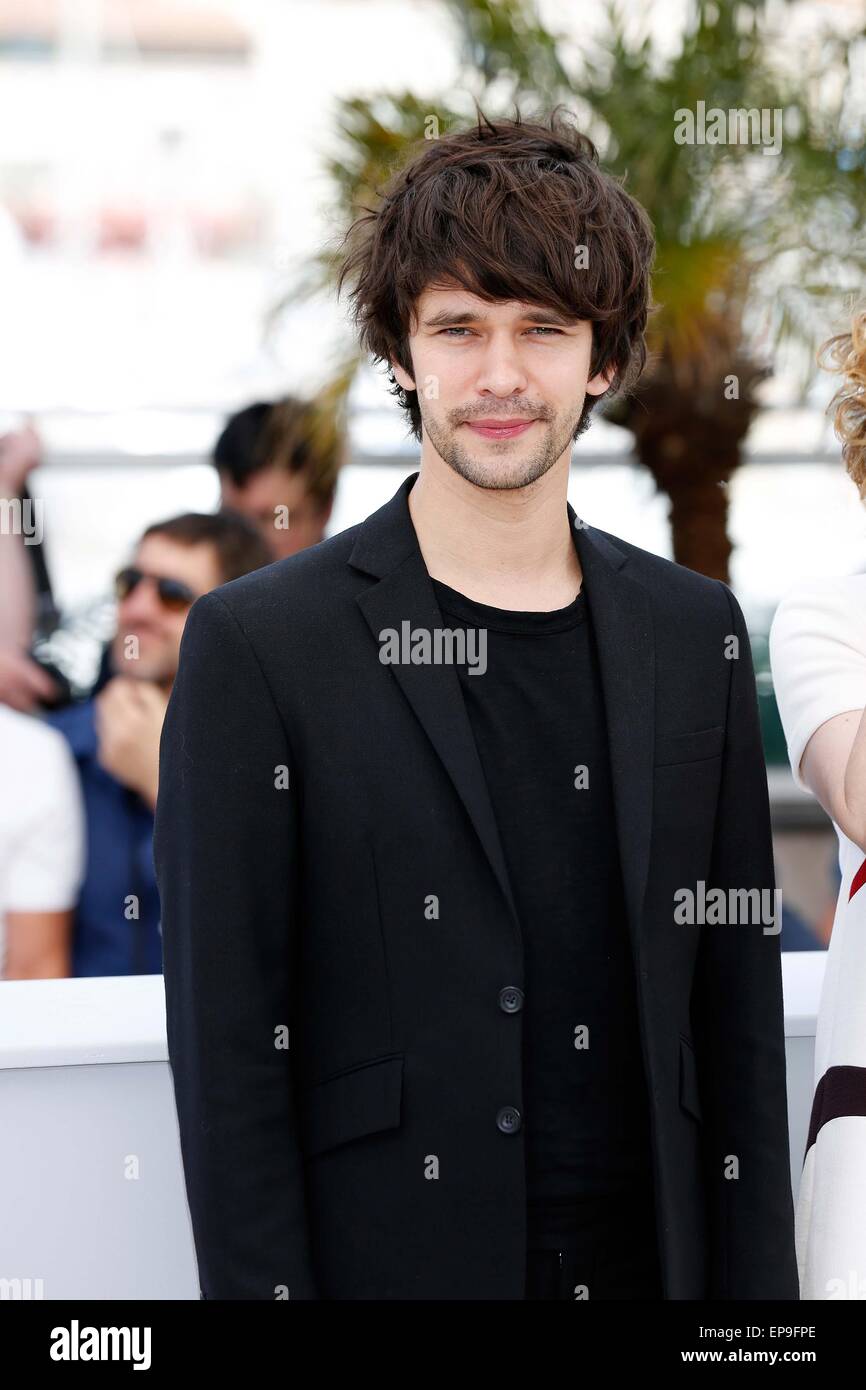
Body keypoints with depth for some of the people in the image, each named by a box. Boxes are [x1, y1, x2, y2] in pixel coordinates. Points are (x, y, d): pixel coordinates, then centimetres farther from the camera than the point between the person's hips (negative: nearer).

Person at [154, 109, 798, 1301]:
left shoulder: (695, 634, 7)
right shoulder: (260, 645, -6)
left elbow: (738, 1013, 9)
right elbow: (226, 1047, -7)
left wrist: (752, 1286, 4)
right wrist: (258, 1284, -12)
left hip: (647, 1256, 4)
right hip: (388, 1260, -4)